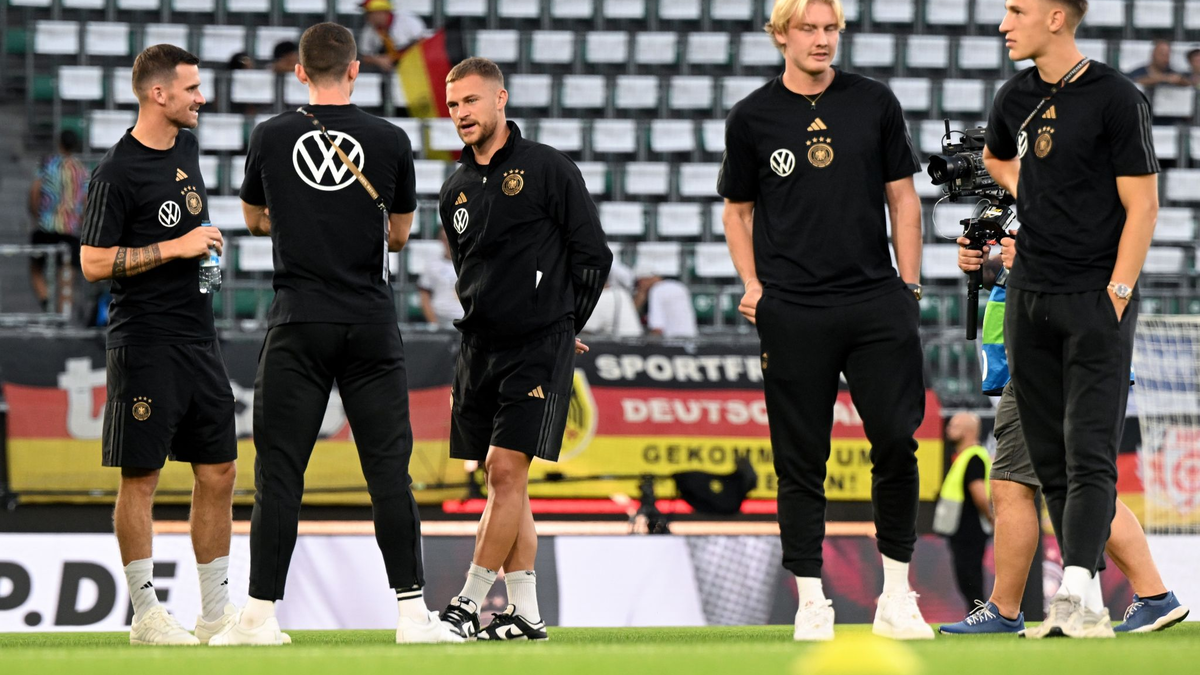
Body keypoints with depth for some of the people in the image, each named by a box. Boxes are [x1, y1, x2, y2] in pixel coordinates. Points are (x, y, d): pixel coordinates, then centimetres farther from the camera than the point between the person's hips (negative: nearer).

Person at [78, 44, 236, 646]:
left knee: (218, 472, 7)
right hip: (144, 343, -8)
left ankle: (217, 609, 14)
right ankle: (145, 614, 4)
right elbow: (93, 263, -15)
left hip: (199, 339, 8)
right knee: (141, 477, -2)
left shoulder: (186, 149, 11)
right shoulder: (116, 173, -13)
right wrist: (175, 247, -17)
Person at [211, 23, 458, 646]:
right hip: (371, 325, 0)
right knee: (389, 469, 3)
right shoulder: (391, 141, 0)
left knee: (280, 468, 1)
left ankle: (261, 612, -3)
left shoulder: (271, 138, 1)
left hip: (298, 324, 0)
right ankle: (412, 611, 1)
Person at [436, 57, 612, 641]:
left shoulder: (548, 169, -4)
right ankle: (525, 614, 9)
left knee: (507, 471, -13)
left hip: (538, 347, -6)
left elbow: (593, 255, -2)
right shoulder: (456, 191, 13)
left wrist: (562, 330, 2)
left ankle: (470, 604, -12)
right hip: (479, 350, 6)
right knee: (502, 481, 6)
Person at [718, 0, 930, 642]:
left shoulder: (874, 103, 8)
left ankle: (896, 599, 6)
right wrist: (753, 287, 2)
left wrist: (908, 286, 5)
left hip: (876, 301, 1)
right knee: (801, 461, 0)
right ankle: (811, 603, 6)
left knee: (897, 444, -4)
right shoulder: (751, 118, 5)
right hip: (792, 312, -1)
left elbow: (902, 197, 12)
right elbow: (737, 210, 14)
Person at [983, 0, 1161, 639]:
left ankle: (1076, 592, -19)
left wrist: (1117, 294, -15)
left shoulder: (1116, 98, -9)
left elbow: (1141, 206, -10)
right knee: (1049, 457, 6)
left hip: (1097, 298, -7)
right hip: (1028, 297, 7)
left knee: (1090, 454, -11)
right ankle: (1085, 606, 9)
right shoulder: (1015, 97, 10)